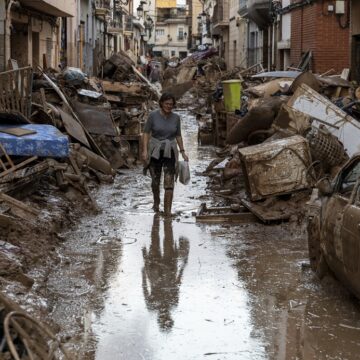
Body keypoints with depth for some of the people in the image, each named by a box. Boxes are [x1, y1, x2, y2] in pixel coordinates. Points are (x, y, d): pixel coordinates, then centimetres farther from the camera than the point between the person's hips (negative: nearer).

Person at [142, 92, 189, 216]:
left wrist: (182, 152, 4)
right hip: (155, 151, -1)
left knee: (169, 182, -11)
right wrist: (145, 150, -16)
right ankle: (156, 201, 42)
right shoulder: (153, 115, -9)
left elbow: (178, 135, 8)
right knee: (155, 181, 14)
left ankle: (168, 210, -8)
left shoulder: (176, 117, -1)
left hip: (169, 152, 1)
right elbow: (146, 133, -7)